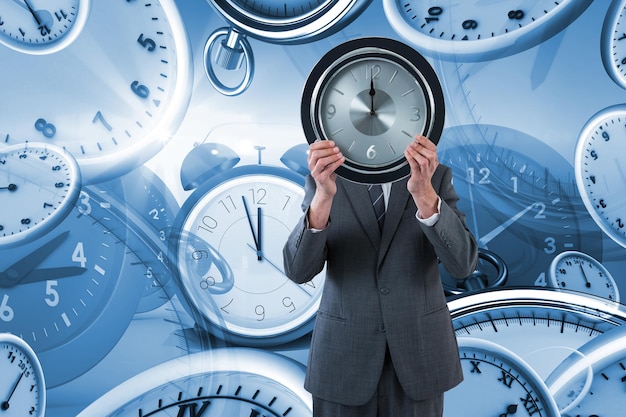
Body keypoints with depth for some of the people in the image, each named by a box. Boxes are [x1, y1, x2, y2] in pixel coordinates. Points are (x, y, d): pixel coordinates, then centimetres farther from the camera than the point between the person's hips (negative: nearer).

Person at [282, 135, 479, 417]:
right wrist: (323, 195, -30)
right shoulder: (323, 177, -4)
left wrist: (423, 193, -31)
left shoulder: (435, 176, -3)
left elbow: (462, 263, -15)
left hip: (419, 351, 1)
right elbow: (298, 270, -14)